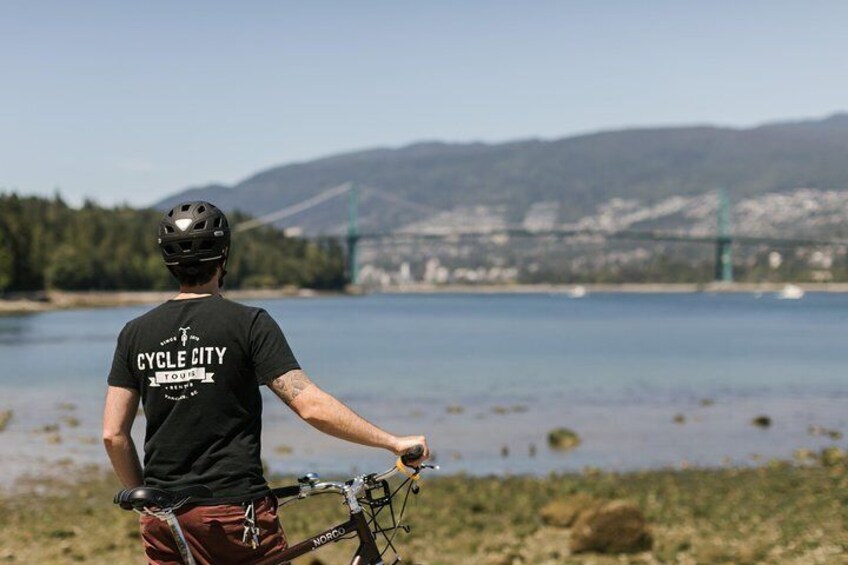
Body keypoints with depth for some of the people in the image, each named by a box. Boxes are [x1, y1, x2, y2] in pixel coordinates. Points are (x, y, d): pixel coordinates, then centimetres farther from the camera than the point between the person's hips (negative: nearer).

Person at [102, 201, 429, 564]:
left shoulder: (136, 333, 5)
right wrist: (393, 442, -9)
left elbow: (113, 434, 3)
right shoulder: (249, 324, -7)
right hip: (234, 509, -4)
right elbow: (311, 406, -15)